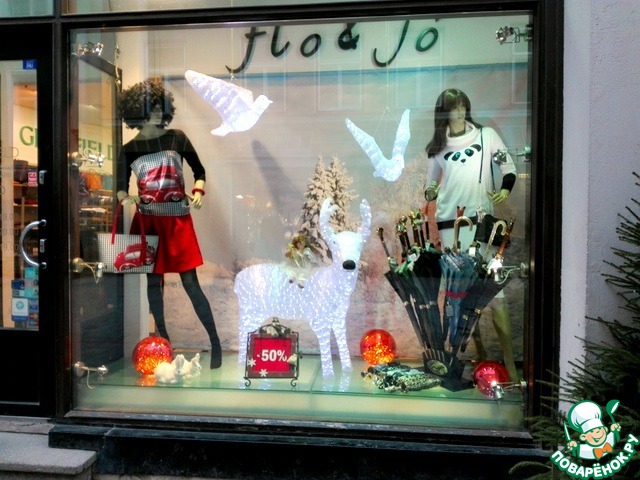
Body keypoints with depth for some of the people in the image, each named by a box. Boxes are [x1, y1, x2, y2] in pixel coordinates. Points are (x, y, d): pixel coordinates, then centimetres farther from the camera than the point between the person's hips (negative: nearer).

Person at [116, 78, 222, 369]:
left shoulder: (177, 138, 1)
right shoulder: (129, 149, 4)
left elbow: (199, 170, 10)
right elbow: (121, 187, 10)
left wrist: (198, 192, -8)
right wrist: (125, 197, -12)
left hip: (177, 219, -2)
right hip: (147, 220, 3)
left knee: (190, 282, -5)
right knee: (153, 281, 8)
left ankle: (215, 343, 4)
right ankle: (164, 341, 23)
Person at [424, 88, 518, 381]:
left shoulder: (487, 135, 9)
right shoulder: (437, 146, 15)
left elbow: (508, 166, 12)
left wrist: (505, 189, -8)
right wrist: (430, 193, 0)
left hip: (482, 220, -2)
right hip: (449, 223, 3)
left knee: (493, 292, -10)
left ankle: (510, 365, -5)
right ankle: (480, 353, 19)